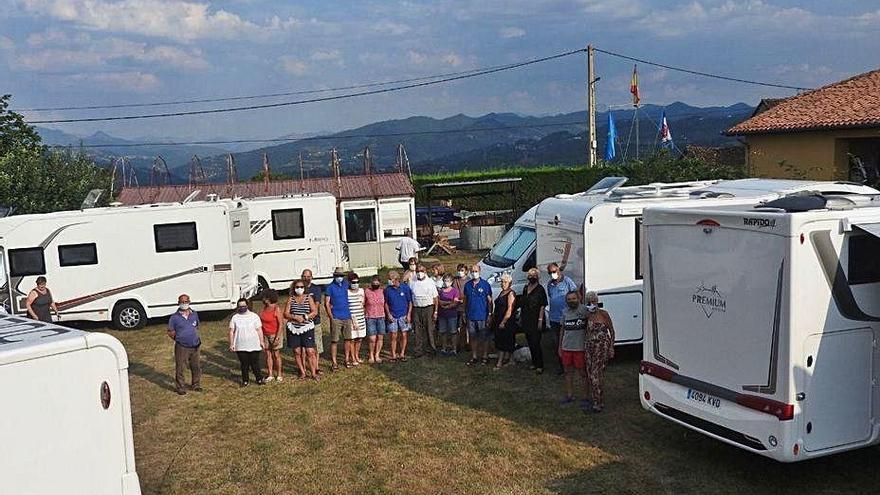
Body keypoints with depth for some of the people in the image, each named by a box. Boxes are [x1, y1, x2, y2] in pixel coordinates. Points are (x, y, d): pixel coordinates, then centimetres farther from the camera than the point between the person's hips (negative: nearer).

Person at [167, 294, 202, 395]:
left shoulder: (194, 314, 6)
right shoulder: (174, 317, -7)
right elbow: (170, 332, 1)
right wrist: (179, 339, -1)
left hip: (194, 347, 4)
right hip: (182, 348, -4)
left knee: (196, 367, 12)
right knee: (180, 368, 0)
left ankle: (196, 385, 28)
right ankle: (179, 387, 13)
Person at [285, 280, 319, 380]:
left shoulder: (309, 297, 5)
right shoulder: (291, 299, 8)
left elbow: (314, 312, -3)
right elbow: (285, 314, 2)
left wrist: (305, 317, -15)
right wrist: (295, 317, -14)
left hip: (307, 328, -2)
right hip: (293, 329, 2)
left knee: (310, 352, -6)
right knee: (297, 352, 5)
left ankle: (314, 373, 1)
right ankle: (302, 372, 17)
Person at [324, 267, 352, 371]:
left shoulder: (346, 284, 10)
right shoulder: (330, 287, -3)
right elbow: (326, 304, -5)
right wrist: (331, 317, -13)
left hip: (347, 316, 5)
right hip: (336, 318, -5)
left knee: (348, 339, 10)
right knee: (334, 341, -4)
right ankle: (334, 363, -1)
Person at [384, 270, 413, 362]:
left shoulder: (405, 288, -3)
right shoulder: (388, 290, 0)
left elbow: (410, 302, 2)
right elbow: (386, 303, 10)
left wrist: (409, 315, -4)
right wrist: (388, 314, -2)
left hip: (403, 316, -1)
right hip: (392, 317, 1)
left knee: (404, 335, 1)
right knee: (394, 336, 1)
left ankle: (402, 354, 13)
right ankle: (394, 355, 8)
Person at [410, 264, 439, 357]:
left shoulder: (430, 282, 3)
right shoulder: (412, 283, 8)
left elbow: (435, 298, 3)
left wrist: (435, 311, -2)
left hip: (428, 308, -2)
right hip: (416, 309, 2)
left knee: (429, 330, 1)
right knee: (418, 331, 3)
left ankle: (429, 348, 11)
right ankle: (419, 350, 10)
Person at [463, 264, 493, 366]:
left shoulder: (485, 284, -5)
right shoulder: (467, 285, 7)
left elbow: (489, 301, -3)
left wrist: (490, 314, -8)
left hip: (483, 316, -4)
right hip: (471, 316, 4)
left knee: (484, 338, 4)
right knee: (473, 337, 10)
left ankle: (485, 357, 14)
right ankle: (474, 357, 21)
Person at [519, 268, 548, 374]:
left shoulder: (540, 289, -7)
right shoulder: (525, 288, 12)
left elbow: (542, 306, -11)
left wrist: (540, 320, -16)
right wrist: (520, 317, 14)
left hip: (535, 321, -7)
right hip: (527, 321, 7)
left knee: (536, 343, -7)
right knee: (530, 343, 12)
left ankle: (540, 366, -1)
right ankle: (534, 363, 23)